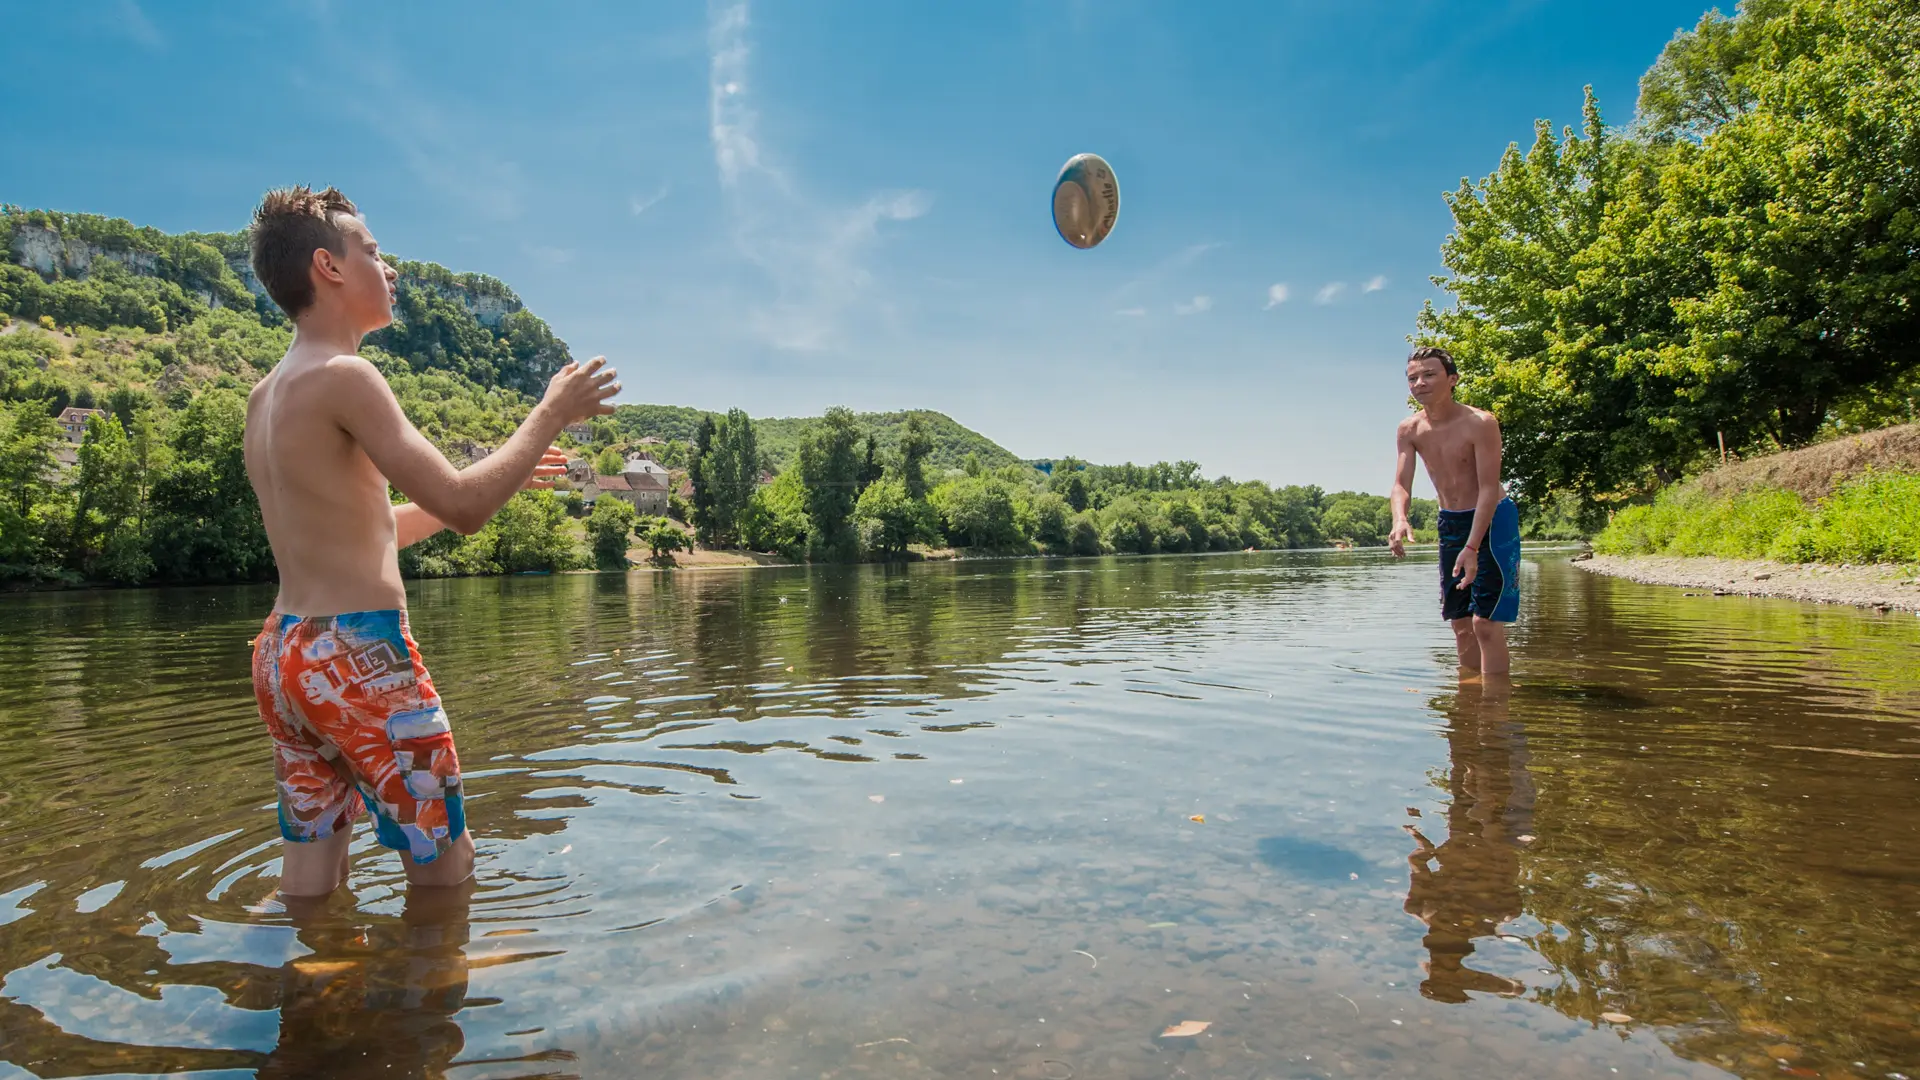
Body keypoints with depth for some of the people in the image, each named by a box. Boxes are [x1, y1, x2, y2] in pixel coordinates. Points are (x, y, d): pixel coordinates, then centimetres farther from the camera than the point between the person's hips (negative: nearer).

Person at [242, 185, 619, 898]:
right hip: (359, 654, -9)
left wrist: (499, 476, 21)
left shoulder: (266, 394, 14)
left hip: (283, 651, 9)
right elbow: (461, 507, -20)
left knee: (311, 881, 16)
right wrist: (551, 414, -6)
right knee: (443, 869, 5)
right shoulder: (342, 377, -14)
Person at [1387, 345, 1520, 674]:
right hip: (1449, 523, 6)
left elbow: (1489, 488, -22)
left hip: (1492, 520, -6)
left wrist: (1472, 547, -31)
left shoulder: (1480, 423, -20)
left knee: (1486, 622, -13)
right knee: (1461, 623, 11)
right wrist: (1399, 520, -32)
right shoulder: (1409, 431, -4)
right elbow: (1401, 485, -9)